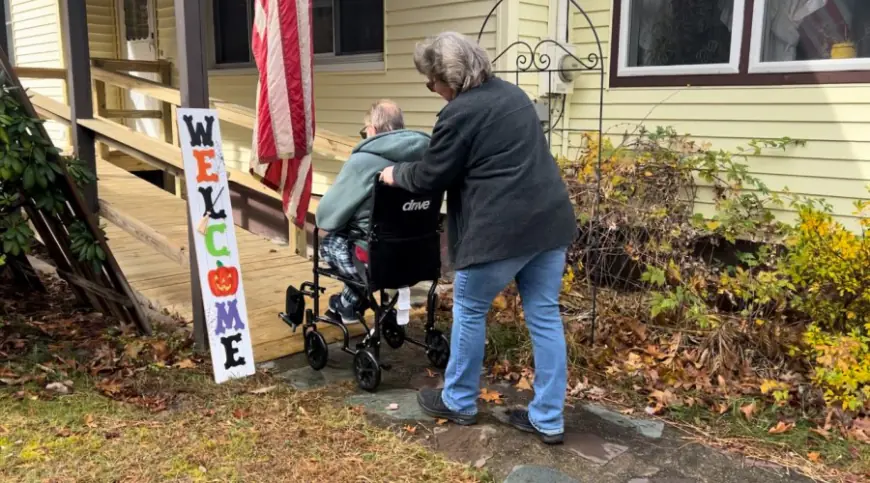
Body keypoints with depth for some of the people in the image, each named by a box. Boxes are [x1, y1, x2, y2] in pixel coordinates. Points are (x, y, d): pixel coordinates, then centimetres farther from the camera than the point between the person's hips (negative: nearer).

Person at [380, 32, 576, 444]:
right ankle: (548, 419, 18)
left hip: (502, 230, -8)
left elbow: (430, 177, -4)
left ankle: (458, 402, 28)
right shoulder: (513, 93, 17)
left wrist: (396, 174, 18)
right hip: (550, 220, 8)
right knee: (545, 317, 10)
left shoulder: (460, 113, -10)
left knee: (469, 312, 12)